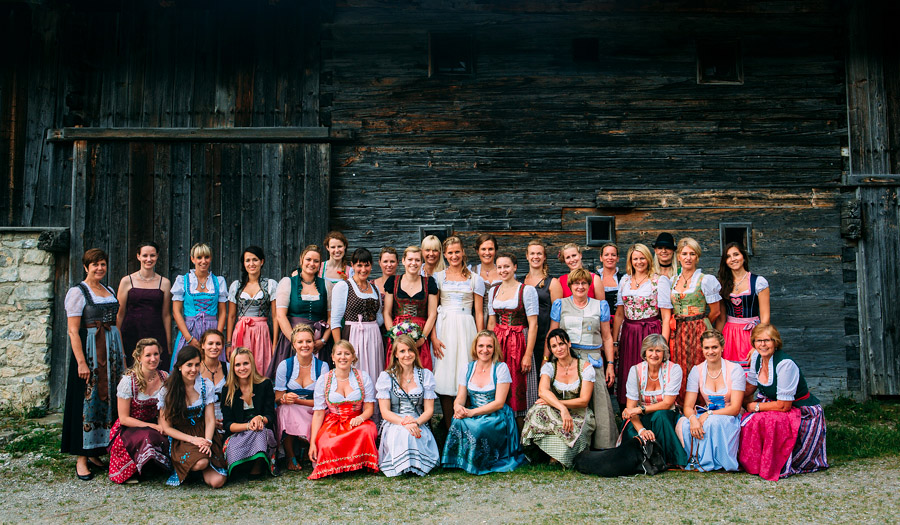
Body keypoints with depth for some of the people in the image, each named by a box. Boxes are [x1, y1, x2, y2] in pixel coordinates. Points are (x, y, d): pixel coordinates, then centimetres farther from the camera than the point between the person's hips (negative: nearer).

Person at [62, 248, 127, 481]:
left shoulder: (110, 291, 14)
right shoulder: (78, 292, -6)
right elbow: (73, 331, -11)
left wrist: (122, 355, 13)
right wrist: (81, 362, -18)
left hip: (111, 350, 7)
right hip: (89, 350, -7)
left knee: (108, 400, 8)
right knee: (87, 400, -4)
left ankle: (95, 453, 17)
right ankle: (81, 459, 3)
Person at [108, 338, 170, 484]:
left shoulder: (164, 377, -1)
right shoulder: (128, 380, -15)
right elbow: (124, 418, -12)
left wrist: (162, 425, -9)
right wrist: (152, 427, -20)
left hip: (153, 425, 5)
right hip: (128, 429, -5)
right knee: (150, 438, -36)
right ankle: (133, 470, -6)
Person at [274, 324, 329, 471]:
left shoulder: (322, 366, -1)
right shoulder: (285, 365, 1)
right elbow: (278, 397, 0)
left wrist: (297, 400, -20)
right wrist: (285, 397, -25)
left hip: (313, 414, 0)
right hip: (289, 414, 0)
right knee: (286, 408, -34)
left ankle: (306, 450, -1)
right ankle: (290, 457, -17)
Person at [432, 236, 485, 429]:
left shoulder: (475, 279, 9)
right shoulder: (438, 277, 10)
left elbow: (479, 313, 7)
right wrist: (433, 337, -6)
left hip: (466, 329, 0)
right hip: (444, 328, 1)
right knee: (444, 378, -3)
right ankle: (449, 428, 4)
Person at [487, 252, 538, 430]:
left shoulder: (527, 290, -5)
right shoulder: (494, 291, 12)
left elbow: (533, 325, -8)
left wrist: (528, 354, -14)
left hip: (519, 343, -4)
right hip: (498, 343, 5)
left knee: (518, 388, -3)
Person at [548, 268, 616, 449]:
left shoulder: (600, 305, 13)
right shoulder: (560, 305, 11)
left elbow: (607, 337, 13)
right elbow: (552, 335, 12)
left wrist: (610, 364, 7)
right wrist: (546, 359, 4)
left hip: (593, 359, 1)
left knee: (601, 403, -10)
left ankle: (604, 447, -2)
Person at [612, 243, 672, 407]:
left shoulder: (660, 280, -1)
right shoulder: (624, 280, 13)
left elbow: (666, 316, -5)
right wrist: (614, 341, 9)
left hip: (651, 333, -4)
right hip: (628, 334, 4)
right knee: (627, 377, 4)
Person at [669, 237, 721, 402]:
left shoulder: (705, 280, -2)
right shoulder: (673, 281, 12)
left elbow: (715, 312, 1)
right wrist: (680, 325, 8)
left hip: (699, 333, -4)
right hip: (677, 333, 4)